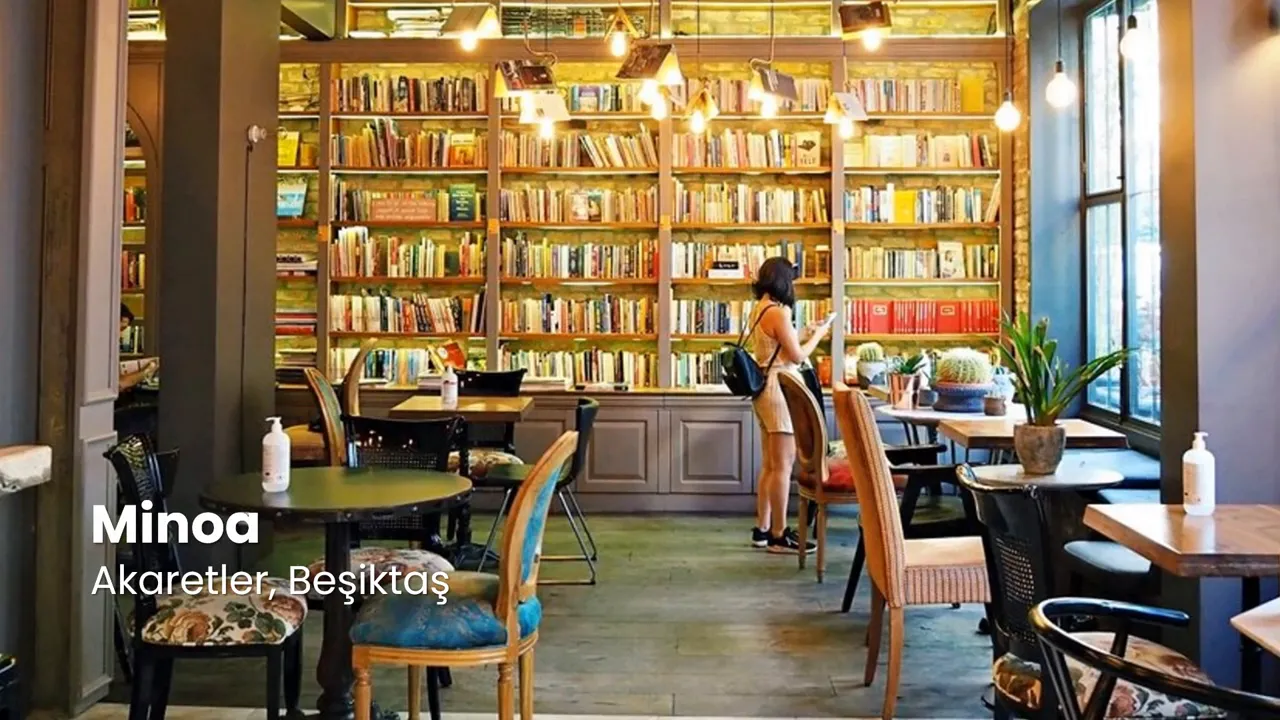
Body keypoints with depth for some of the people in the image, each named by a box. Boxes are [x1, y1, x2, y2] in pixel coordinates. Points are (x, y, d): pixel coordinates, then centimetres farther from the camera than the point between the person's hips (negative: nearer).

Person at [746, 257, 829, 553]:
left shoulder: (758, 310, 12)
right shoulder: (777, 312, -16)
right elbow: (797, 356, -13)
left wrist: (804, 335, 20)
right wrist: (818, 335, 2)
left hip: (764, 389, 10)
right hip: (778, 390, -10)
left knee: (771, 465, 15)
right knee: (782, 466, -5)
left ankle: (762, 529, 20)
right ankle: (779, 535, 0)